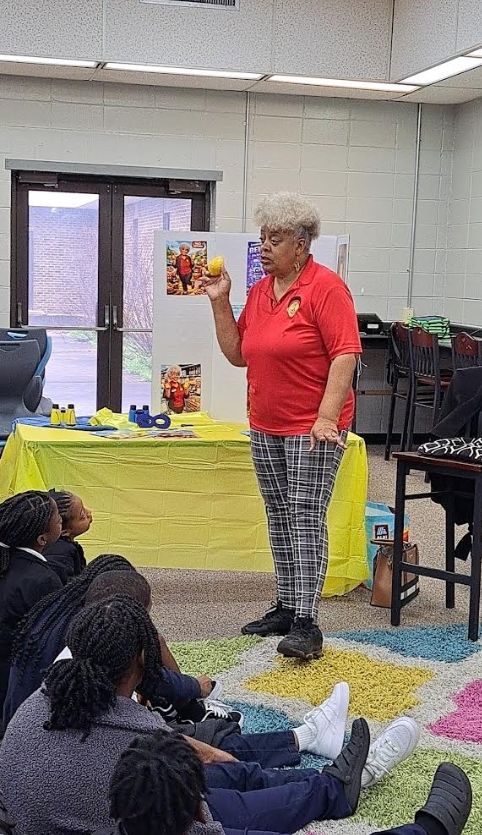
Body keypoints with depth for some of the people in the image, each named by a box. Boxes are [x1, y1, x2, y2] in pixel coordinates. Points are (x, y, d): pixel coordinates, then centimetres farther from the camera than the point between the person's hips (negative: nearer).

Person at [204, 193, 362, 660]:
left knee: (306, 518, -9)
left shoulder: (325, 288, -11)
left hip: (312, 429, -8)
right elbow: (237, 354, 16)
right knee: (279, 518, 12)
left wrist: (326, 417, -24)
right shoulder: (259, 292, 12)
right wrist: (219, 302, 5)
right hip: (265, 428, 8)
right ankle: (286, 608, 21)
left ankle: (306, 623, -8)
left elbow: (345, 354, -17)